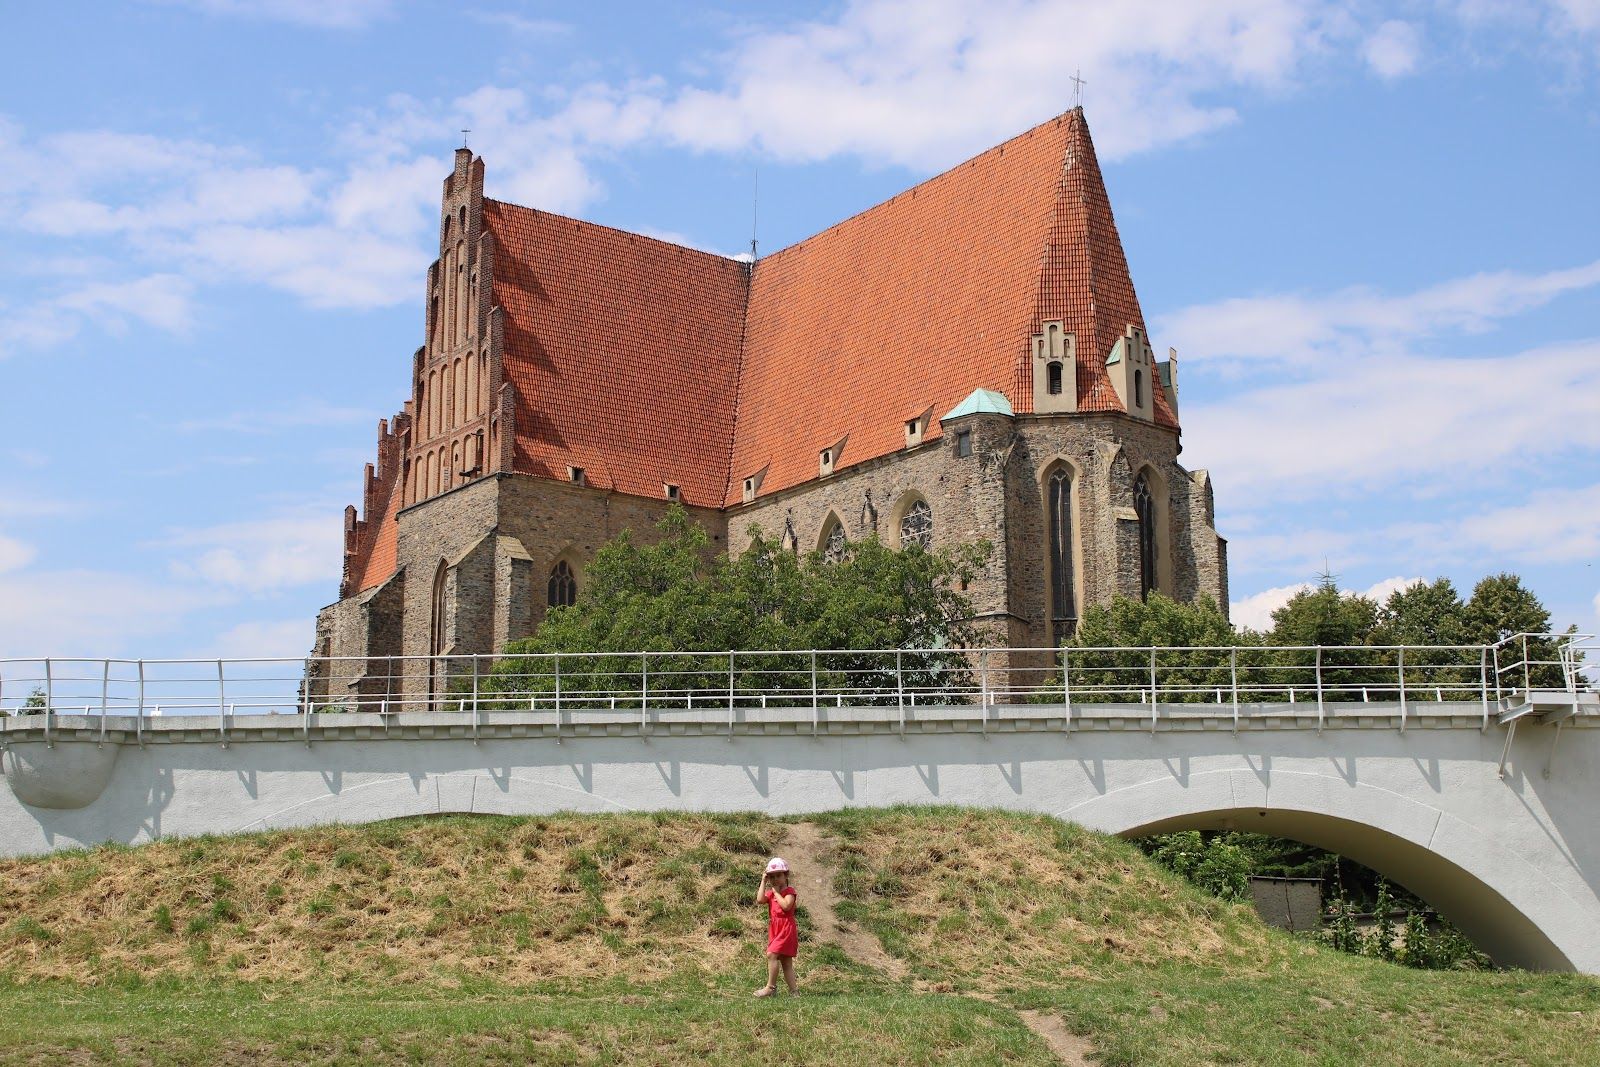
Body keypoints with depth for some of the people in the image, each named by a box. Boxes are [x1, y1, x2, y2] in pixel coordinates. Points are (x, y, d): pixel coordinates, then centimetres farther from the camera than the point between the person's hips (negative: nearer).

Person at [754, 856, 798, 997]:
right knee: (786, 961, 8)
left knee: (771, 954, -19)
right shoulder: (770, 892, 13)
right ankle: (793, 992, 10)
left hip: (786, 928, -8)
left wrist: (776, 891, -13)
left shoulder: (789, 891, -5)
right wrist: (763, 882, -3)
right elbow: (760, 900, -7)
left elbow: (786, 905, -23)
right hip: (774, 929, 8)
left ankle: (771, 986, -12)